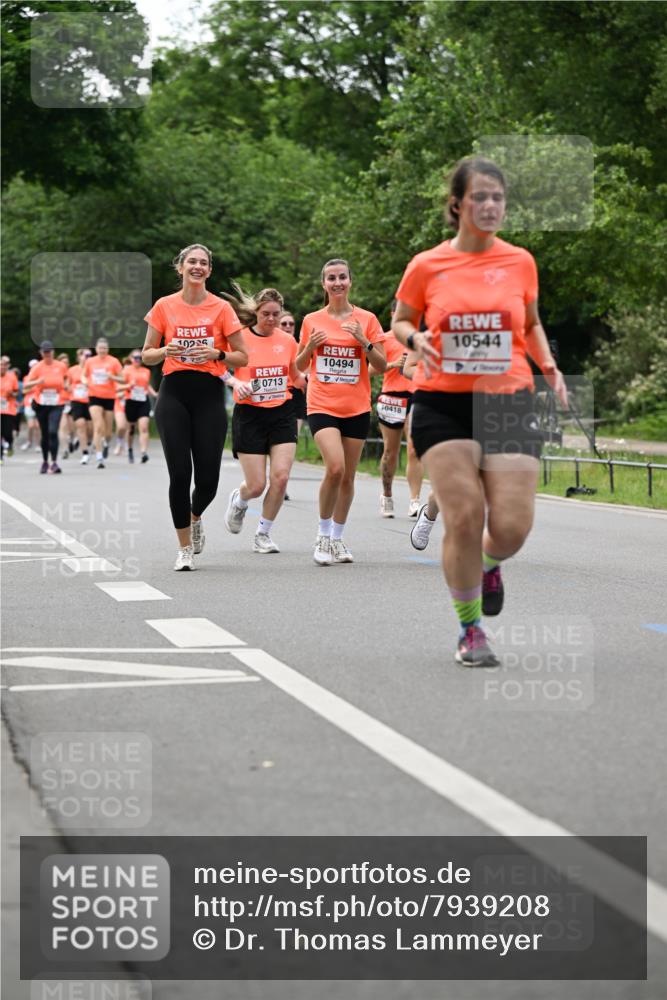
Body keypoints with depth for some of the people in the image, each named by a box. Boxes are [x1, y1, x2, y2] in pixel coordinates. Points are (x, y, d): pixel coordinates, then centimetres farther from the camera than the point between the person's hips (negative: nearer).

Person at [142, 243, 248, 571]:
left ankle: (195, 517, 32)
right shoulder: (164, 306, 4)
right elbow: (146, 356, 9)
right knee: (180, 473, -8)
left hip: (209, 395, 0)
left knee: (207, 477, -4)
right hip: (174, 394, 0)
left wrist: (217, 354, -14)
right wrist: (166, 351, -12)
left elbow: (242, 358, 5)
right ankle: (185, 548, 6)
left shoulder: (221, 308, 2)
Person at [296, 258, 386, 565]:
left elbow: (381, 365, 2)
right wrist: (310, 347, -7)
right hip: (322, 406, -1)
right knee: (335, 468, -21)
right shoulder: (312, 321, 5)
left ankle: (337, 539, 22)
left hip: (357, 409, 2)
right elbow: (300, 366, 12)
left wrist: (364, 341, -14)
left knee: (348, 477, 6)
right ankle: (323, 535, -5)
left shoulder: (366, 319, 3)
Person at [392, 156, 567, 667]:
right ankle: (470, 631, 8)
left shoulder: (520, 262, 5)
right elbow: (400, 320, 14)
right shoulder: (426, 266, 0)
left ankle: (488, 564, 32)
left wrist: (549, 367, 4)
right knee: (464, 517, -11)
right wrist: (416, 340, -8)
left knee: (511, 527, -8)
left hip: (510, 402, 2)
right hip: (444, 406, -1)